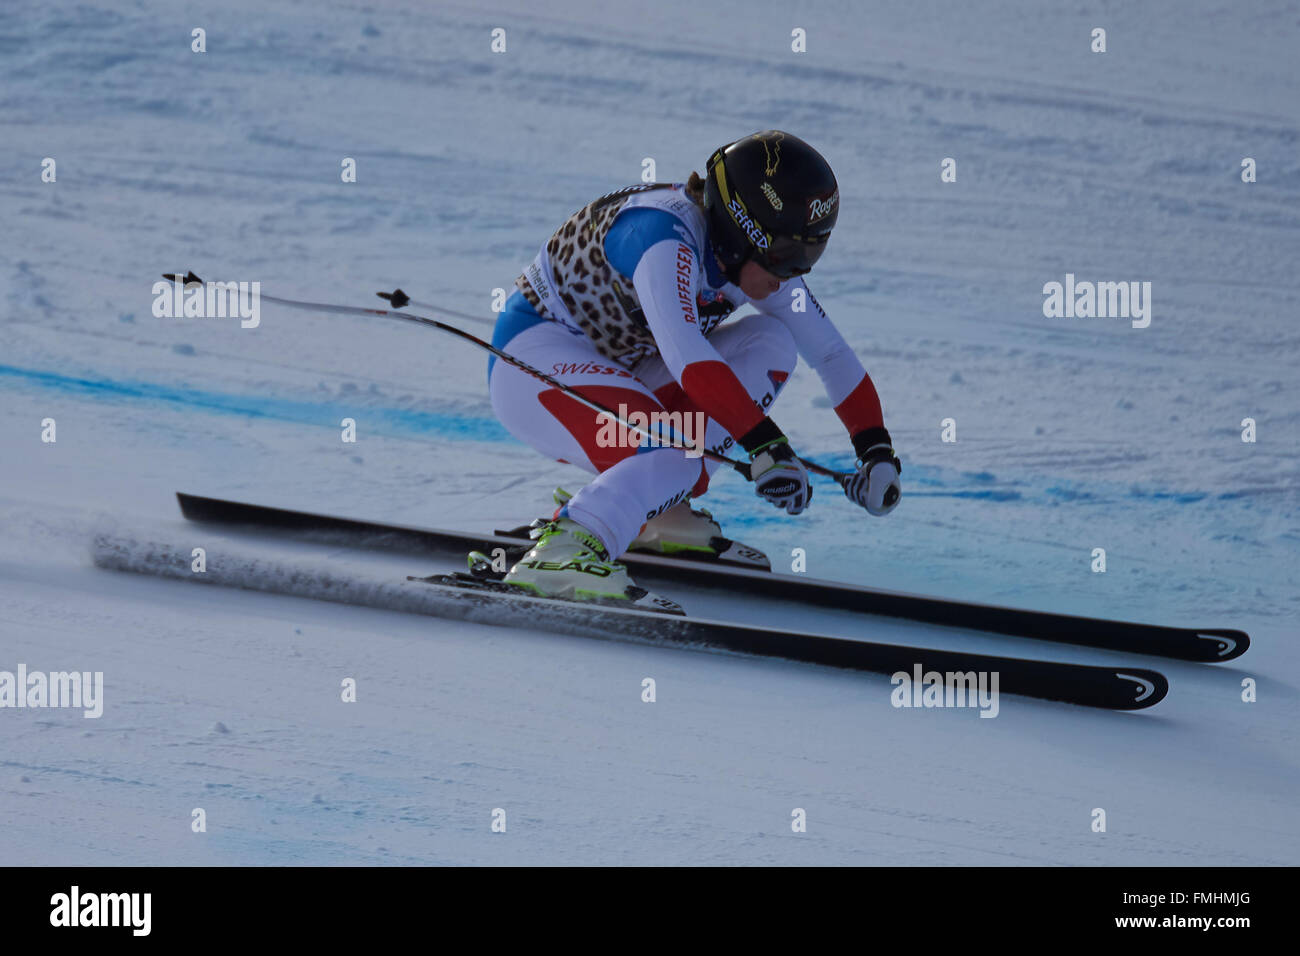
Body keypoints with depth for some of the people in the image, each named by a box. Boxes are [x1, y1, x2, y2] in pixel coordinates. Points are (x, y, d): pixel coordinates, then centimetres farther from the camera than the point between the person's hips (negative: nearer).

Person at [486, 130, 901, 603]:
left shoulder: (762, 259, -1)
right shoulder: (667, 234, -27)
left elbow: (830, 351, 6)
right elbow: (683, 353, -41)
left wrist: (877, 450, -6)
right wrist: (766, 445, -45)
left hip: (612, 370, 9)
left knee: (770, 341, -2)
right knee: (676, 453, -31)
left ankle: (658, 509, -4)